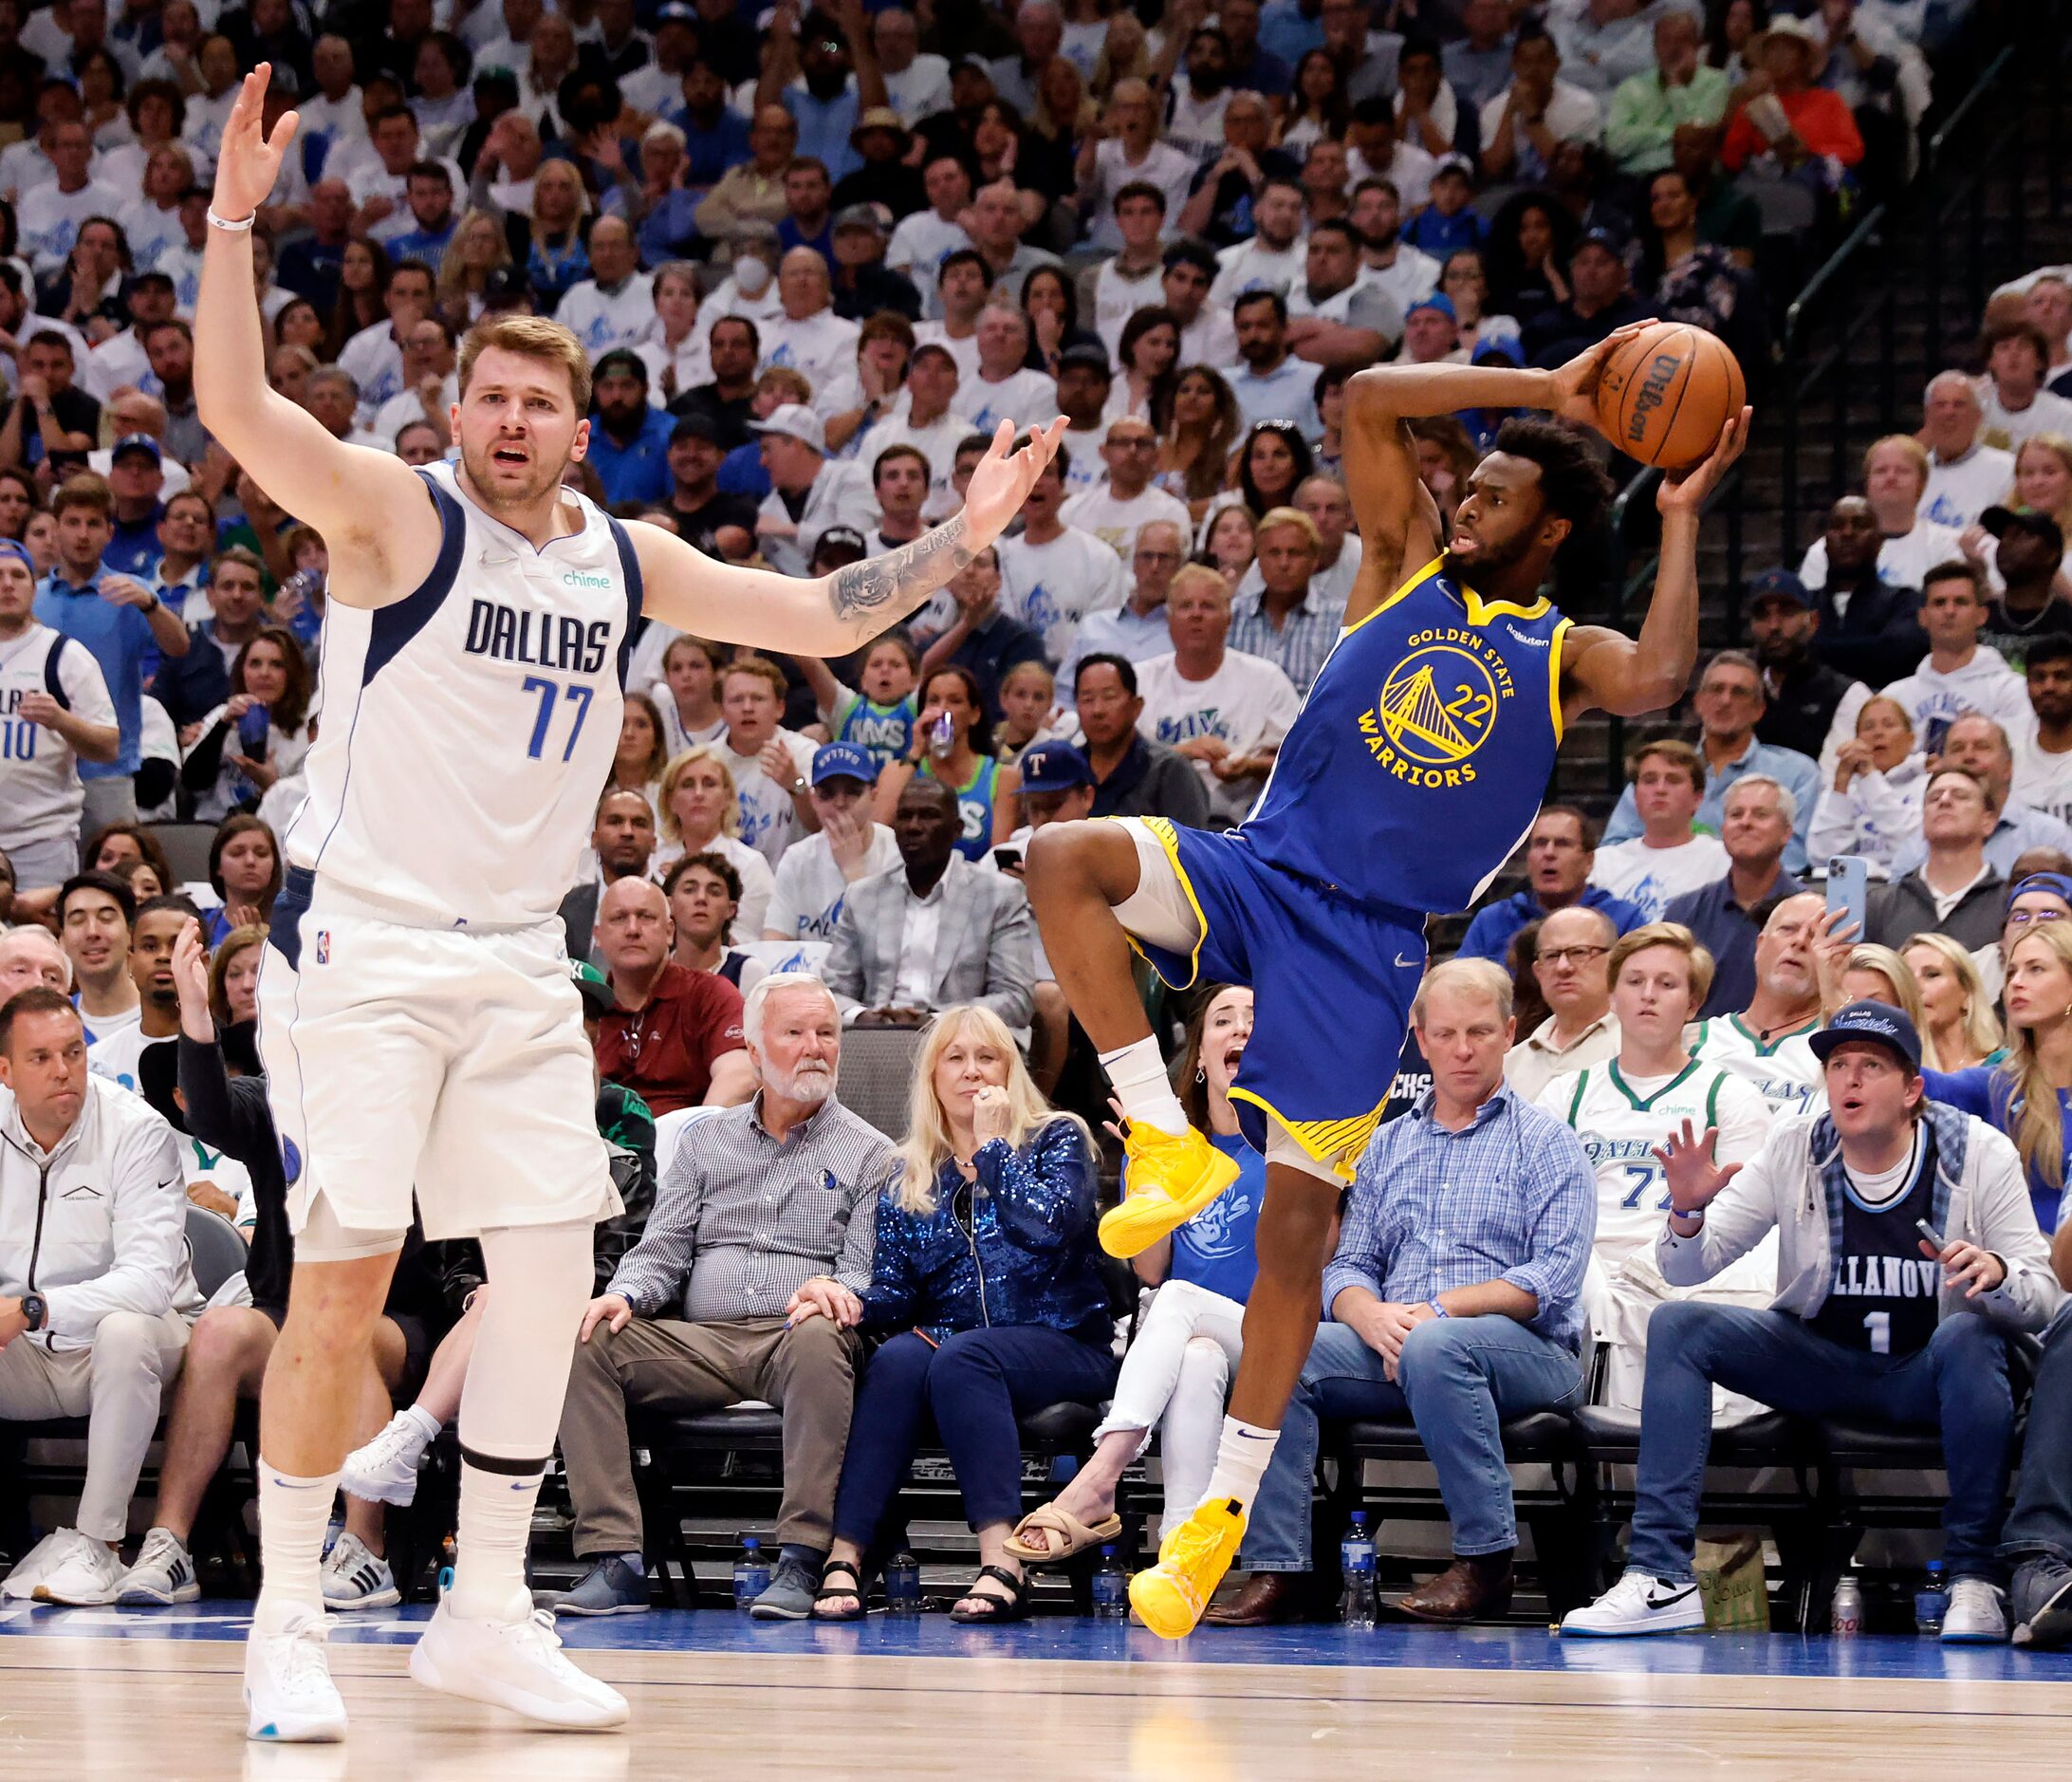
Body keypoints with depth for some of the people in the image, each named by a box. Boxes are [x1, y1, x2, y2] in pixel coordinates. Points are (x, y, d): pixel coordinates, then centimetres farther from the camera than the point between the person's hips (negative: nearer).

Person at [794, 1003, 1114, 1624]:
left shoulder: (1057, 1139, 7)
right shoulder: (908, 1178, 17)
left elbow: (1050, 1226, -14)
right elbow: (894, 1293, 8)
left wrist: (992, 1144, -5)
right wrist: (844, 1297, -14)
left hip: (1061, 1347, -3)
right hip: (949, 1339, 3)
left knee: (961, 1357, -36)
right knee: (898, 1357, -32)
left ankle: (1000, 1561, -48)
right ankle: (844, 1557, -44)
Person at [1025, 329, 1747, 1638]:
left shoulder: (1568, 658, 4)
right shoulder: (1410, 567, 11)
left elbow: (1659, 680, -20)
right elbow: (1371, 397, 1)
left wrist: (1681, 519, -15)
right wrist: (1549, 391, -2)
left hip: (1368, 939, -3)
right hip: (1257, 875, 3)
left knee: (1298, 1221, -2)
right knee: (1063, 860, -26)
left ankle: (1227, 1510, 7)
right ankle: (1168, 1147, -19)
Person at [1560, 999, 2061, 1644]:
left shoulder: (1980, 1153, -8)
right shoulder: (1795, 1149, -2)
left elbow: (2040, 1301, -10)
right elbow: (1687, 1267, -3)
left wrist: (1997, 1274, -33)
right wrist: (1688, 1211, -26)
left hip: (1924, 1374, -3)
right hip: (1820, 1366, 3)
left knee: (1968, 1336, -36)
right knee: (1677, 1325, -17)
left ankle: (1974, 1580, -28)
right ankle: (1662, 1578, -26)